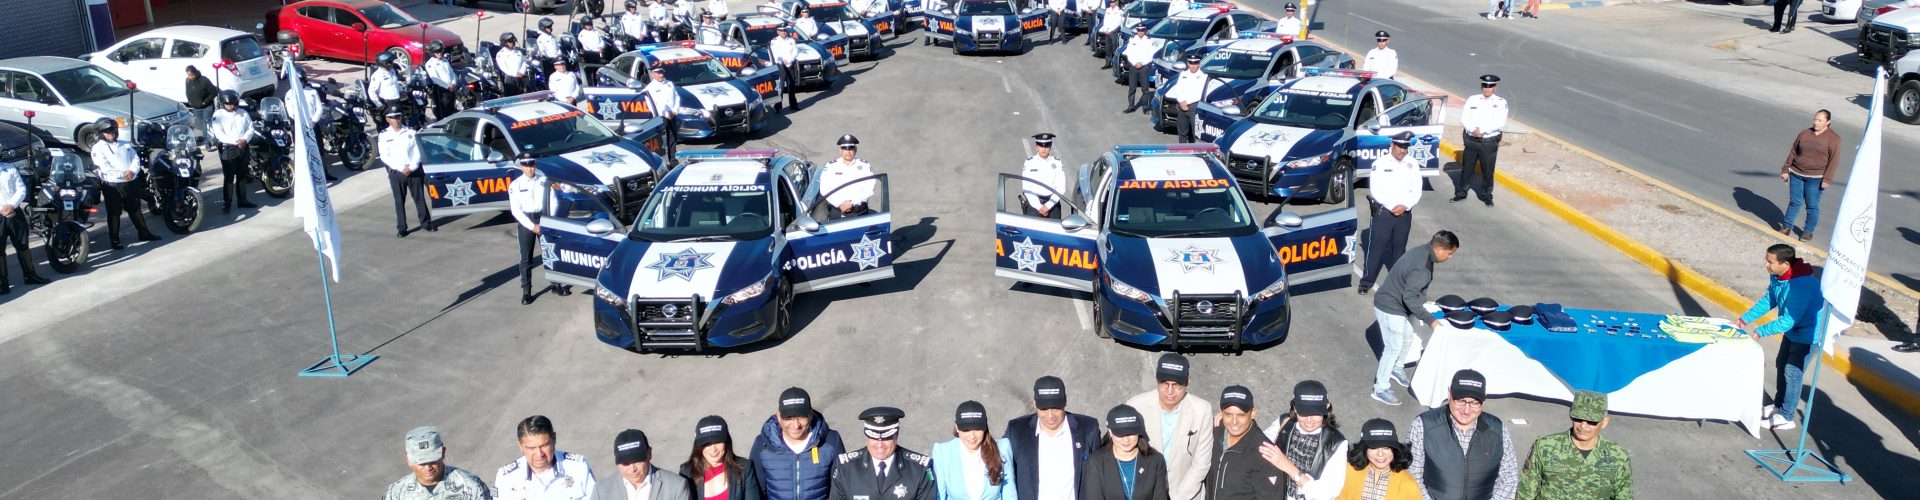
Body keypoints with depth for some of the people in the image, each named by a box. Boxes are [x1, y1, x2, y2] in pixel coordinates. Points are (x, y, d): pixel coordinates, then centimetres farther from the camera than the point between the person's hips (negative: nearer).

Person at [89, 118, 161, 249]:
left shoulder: (125, 145, 14)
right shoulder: (98, 147, -2)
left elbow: (135, 158, 6)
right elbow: (104, 166, -13)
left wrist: (132, 171, -14)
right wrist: (121, 175, -21)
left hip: (131, 182, 5)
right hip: (112, 184, -5)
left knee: (135, 208, 14)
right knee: (114, 212, 0)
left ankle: (144, 233, 24)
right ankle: (114, 240, 4)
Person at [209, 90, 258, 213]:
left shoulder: (243, 113, 7)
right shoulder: (218, 115, -6)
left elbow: (250, 128, 7)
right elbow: (219, 134, -14)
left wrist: (245, 139, -13)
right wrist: (235, 141, -23)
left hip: (243, 148, 5)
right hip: (227, 149, -5)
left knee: (242, 175, 13)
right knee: (228, 177, -5)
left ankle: (242, 200, 23)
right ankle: (226, 203, -1)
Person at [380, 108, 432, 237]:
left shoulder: (411, 132, 4)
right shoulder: (384, 135, 0)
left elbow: (418, 152, 1)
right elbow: (384, 157, -5)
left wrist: (412, 167, -13)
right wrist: (401, 168, -14)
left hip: (414, 171, 1)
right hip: (396, 173, -1)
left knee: (420, 198, 6)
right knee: (399, 202, 4)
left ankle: (425, 222, 18)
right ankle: (401, 228, 9)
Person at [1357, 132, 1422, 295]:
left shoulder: (1413, 164, 4)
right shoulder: (1380, 163, -7)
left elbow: (1417, 190, 3)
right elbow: (1376, 190, -11)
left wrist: (1405, 206, -12)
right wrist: (1393, 206, -16)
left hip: (1405, 213, 3)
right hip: (1383, 212, -3)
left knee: (1400, 247, 13)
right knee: (1376, 246, -2)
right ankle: (1367, 280, 5)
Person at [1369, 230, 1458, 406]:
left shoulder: (1422, 253, -1)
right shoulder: (1422, 266, -31)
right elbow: (1410, 297, -30)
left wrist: (1423, 301, 22)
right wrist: (1430, 320, -24)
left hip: (1399, 306, 10)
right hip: (1391, 309, -10)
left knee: (1408, 339, 25)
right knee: (1394, 348, 2)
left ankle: (1396, 369, 50)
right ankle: (1380, 389, 15)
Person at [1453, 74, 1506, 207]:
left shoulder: (1501, 102, -1)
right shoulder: (1472, 100, 5)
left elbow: (1500, 123, -12)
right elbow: (1464, 119, -1)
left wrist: (1482, 130, -18)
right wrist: (1473, 130, -18)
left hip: (1489, 142, -2)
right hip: (1471, 140, 2)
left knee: (1487, 171, 5)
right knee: (1466, 168, 10)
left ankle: (1487, 196, 20)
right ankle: (1461, 193, 24)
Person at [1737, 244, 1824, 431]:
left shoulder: (1801, 286, -37)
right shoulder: (1777, 276, -10)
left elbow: (1788, 321, -34)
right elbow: (1768, 300, 3)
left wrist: (1759, 331, -30)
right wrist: (1745, 319, -3)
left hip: (1809, 333, -9)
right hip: (1794, 329, 9)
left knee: (1792, 373, -3)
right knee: (1781, 365, 19)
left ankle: (1785, 417, 8)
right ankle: (1779, 404, 36)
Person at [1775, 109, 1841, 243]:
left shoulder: (1833, 138, -5)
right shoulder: (1805, 133, 5)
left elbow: (1834, 160, -8)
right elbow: (1793, 152, 9)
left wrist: (1827, 179, -13)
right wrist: (1785, 170, 7)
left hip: (1815, 178, -3)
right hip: (1796, 174, 3)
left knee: (1812, 205, 5)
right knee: (1794, 202, 9)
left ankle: (1808, 231, 17)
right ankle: (1786, 227, 20)